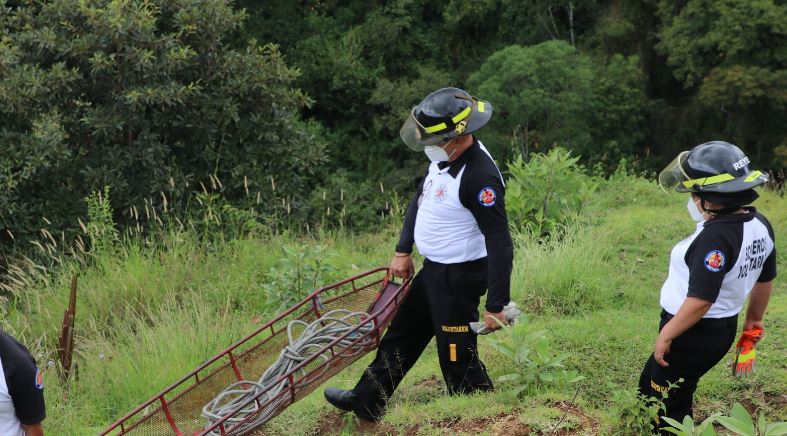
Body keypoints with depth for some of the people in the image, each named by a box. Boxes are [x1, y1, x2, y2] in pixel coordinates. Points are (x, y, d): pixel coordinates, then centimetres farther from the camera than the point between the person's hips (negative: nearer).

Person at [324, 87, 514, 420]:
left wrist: (496, 306, -28)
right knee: (401, 336, 22)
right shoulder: (443, 158, 0)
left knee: (456, 356, -1)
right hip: (433, 269, 10)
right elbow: (419, 202, 17)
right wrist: (403, 251, 14)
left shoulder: (480, 177, -28)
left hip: (460, 277, -10)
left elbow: (500, 244, -28)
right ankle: (365, 402, 39)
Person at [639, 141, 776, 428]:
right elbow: (766, 278, 13)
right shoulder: (760, 224, 0)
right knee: (652, 386, 24)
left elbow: (701, 299, -29)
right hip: (724, 328, 9)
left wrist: (666, 335, -18)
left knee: (666, 405, 6)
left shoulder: (715, 236, -29)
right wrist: (754, 318, 28)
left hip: (695, 332, -9)